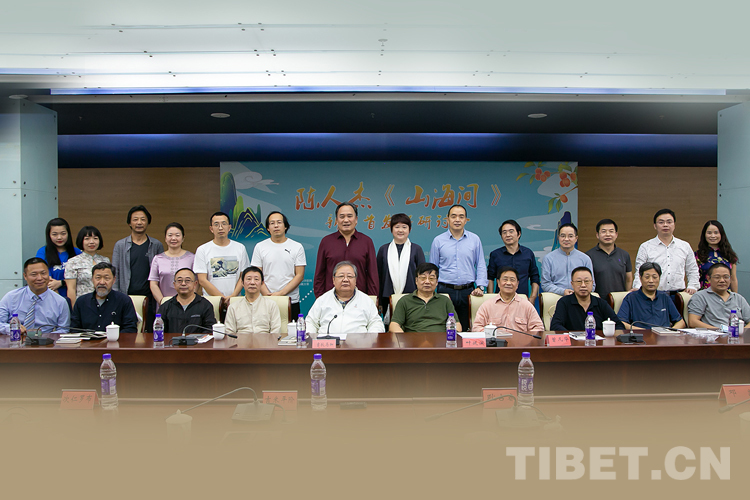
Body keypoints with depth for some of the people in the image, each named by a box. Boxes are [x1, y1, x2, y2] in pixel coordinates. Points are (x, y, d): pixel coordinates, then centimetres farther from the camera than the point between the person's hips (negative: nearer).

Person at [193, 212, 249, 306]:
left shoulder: (240, 248, 11)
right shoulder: (202, 250, 5)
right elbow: (202, 280, -1)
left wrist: (232, 296, -8)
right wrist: (222, 298, -9)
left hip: (235, 300, 1)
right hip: (211, 301, -1)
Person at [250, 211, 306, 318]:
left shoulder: (297, 247, 5)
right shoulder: (260, 247, 7)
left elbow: (300, 275, -1)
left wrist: (281, 293, -12)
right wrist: (268, 295, -11)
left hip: (291, 301, 0)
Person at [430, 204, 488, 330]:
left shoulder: (475, 240, 8)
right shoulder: (438, 241, 6)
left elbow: (481, 266, 10)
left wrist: (480, 287, -2)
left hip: (468, 291, 1)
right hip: (445, 290, -1)